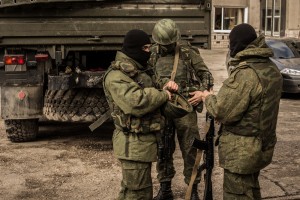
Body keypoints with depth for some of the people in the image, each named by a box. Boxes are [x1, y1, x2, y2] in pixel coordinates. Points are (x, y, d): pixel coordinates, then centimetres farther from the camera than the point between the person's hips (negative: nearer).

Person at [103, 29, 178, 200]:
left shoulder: (138, 70, 15)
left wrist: (166, 87, 1)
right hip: (134, 143, -10)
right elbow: (136, 102, -31)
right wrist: (163, 95, -16)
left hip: (143, 139, 10)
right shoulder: (117, 75, -18)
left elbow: (147, 94, 22)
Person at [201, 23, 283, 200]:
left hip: (242, 150, -9)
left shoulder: (244, 74, -24)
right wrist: (220, 96, 9)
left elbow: (222, 112, -23)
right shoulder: (272, 69, 5)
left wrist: (208, 97, -3)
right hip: (263, 144, 9)